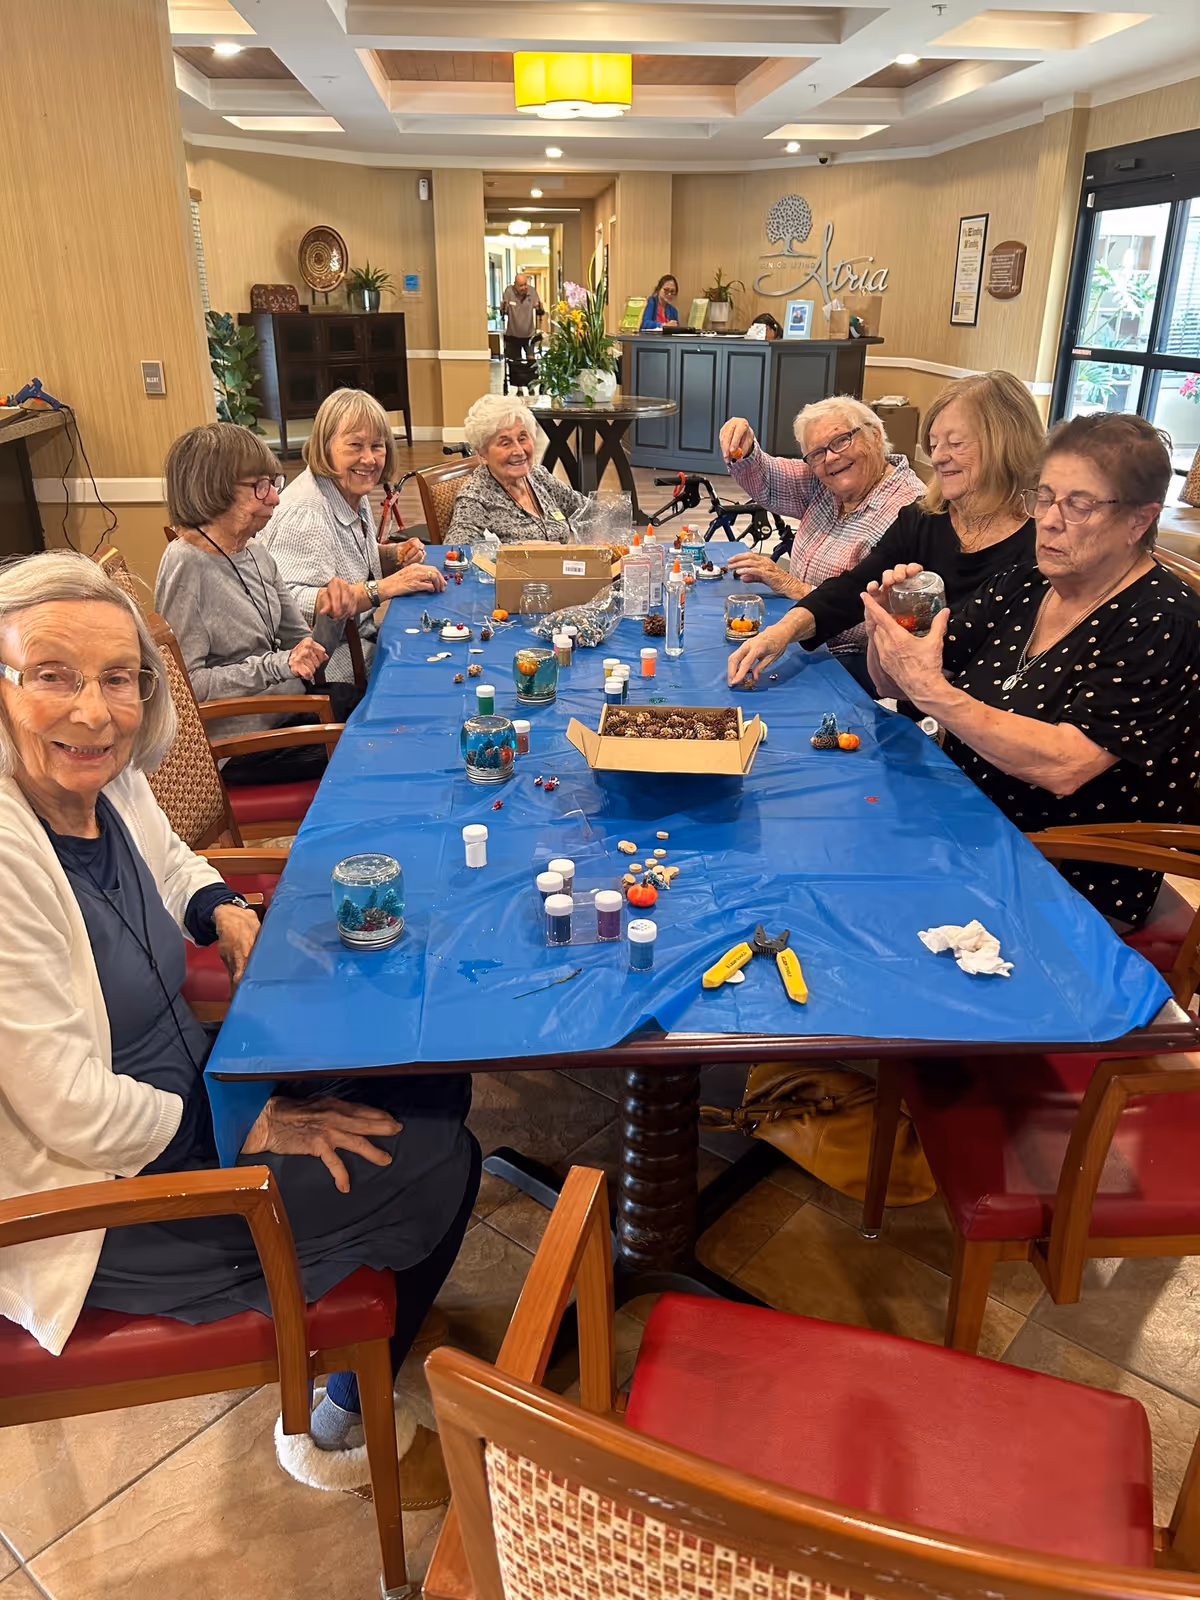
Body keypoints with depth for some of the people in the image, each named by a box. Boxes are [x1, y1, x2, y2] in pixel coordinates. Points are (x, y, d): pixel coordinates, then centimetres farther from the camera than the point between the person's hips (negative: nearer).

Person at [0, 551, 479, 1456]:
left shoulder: (112, 782, -5)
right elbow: (76, 1116, -29)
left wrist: (224, 910, -1)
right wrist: (256, 1127, -15)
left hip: (190, 1090, 9)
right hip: (103, 1203, -8)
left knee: (437, 1085, 11)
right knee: (438, 1165, -5)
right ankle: (349, 1401, 25)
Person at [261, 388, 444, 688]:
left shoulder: (354, 493, 8)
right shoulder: (304, 513, -22)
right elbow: (290, 604, -34)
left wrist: (396, 555, 4)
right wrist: (386, 587, -32)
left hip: (363, 639, 10)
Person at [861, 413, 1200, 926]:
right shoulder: (1020, 583, 3)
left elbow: (1063, 765, -28)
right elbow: (896, 685, 7)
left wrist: (932, 692, -34)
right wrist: (887, 628, -15)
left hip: (1077, 890, -6)